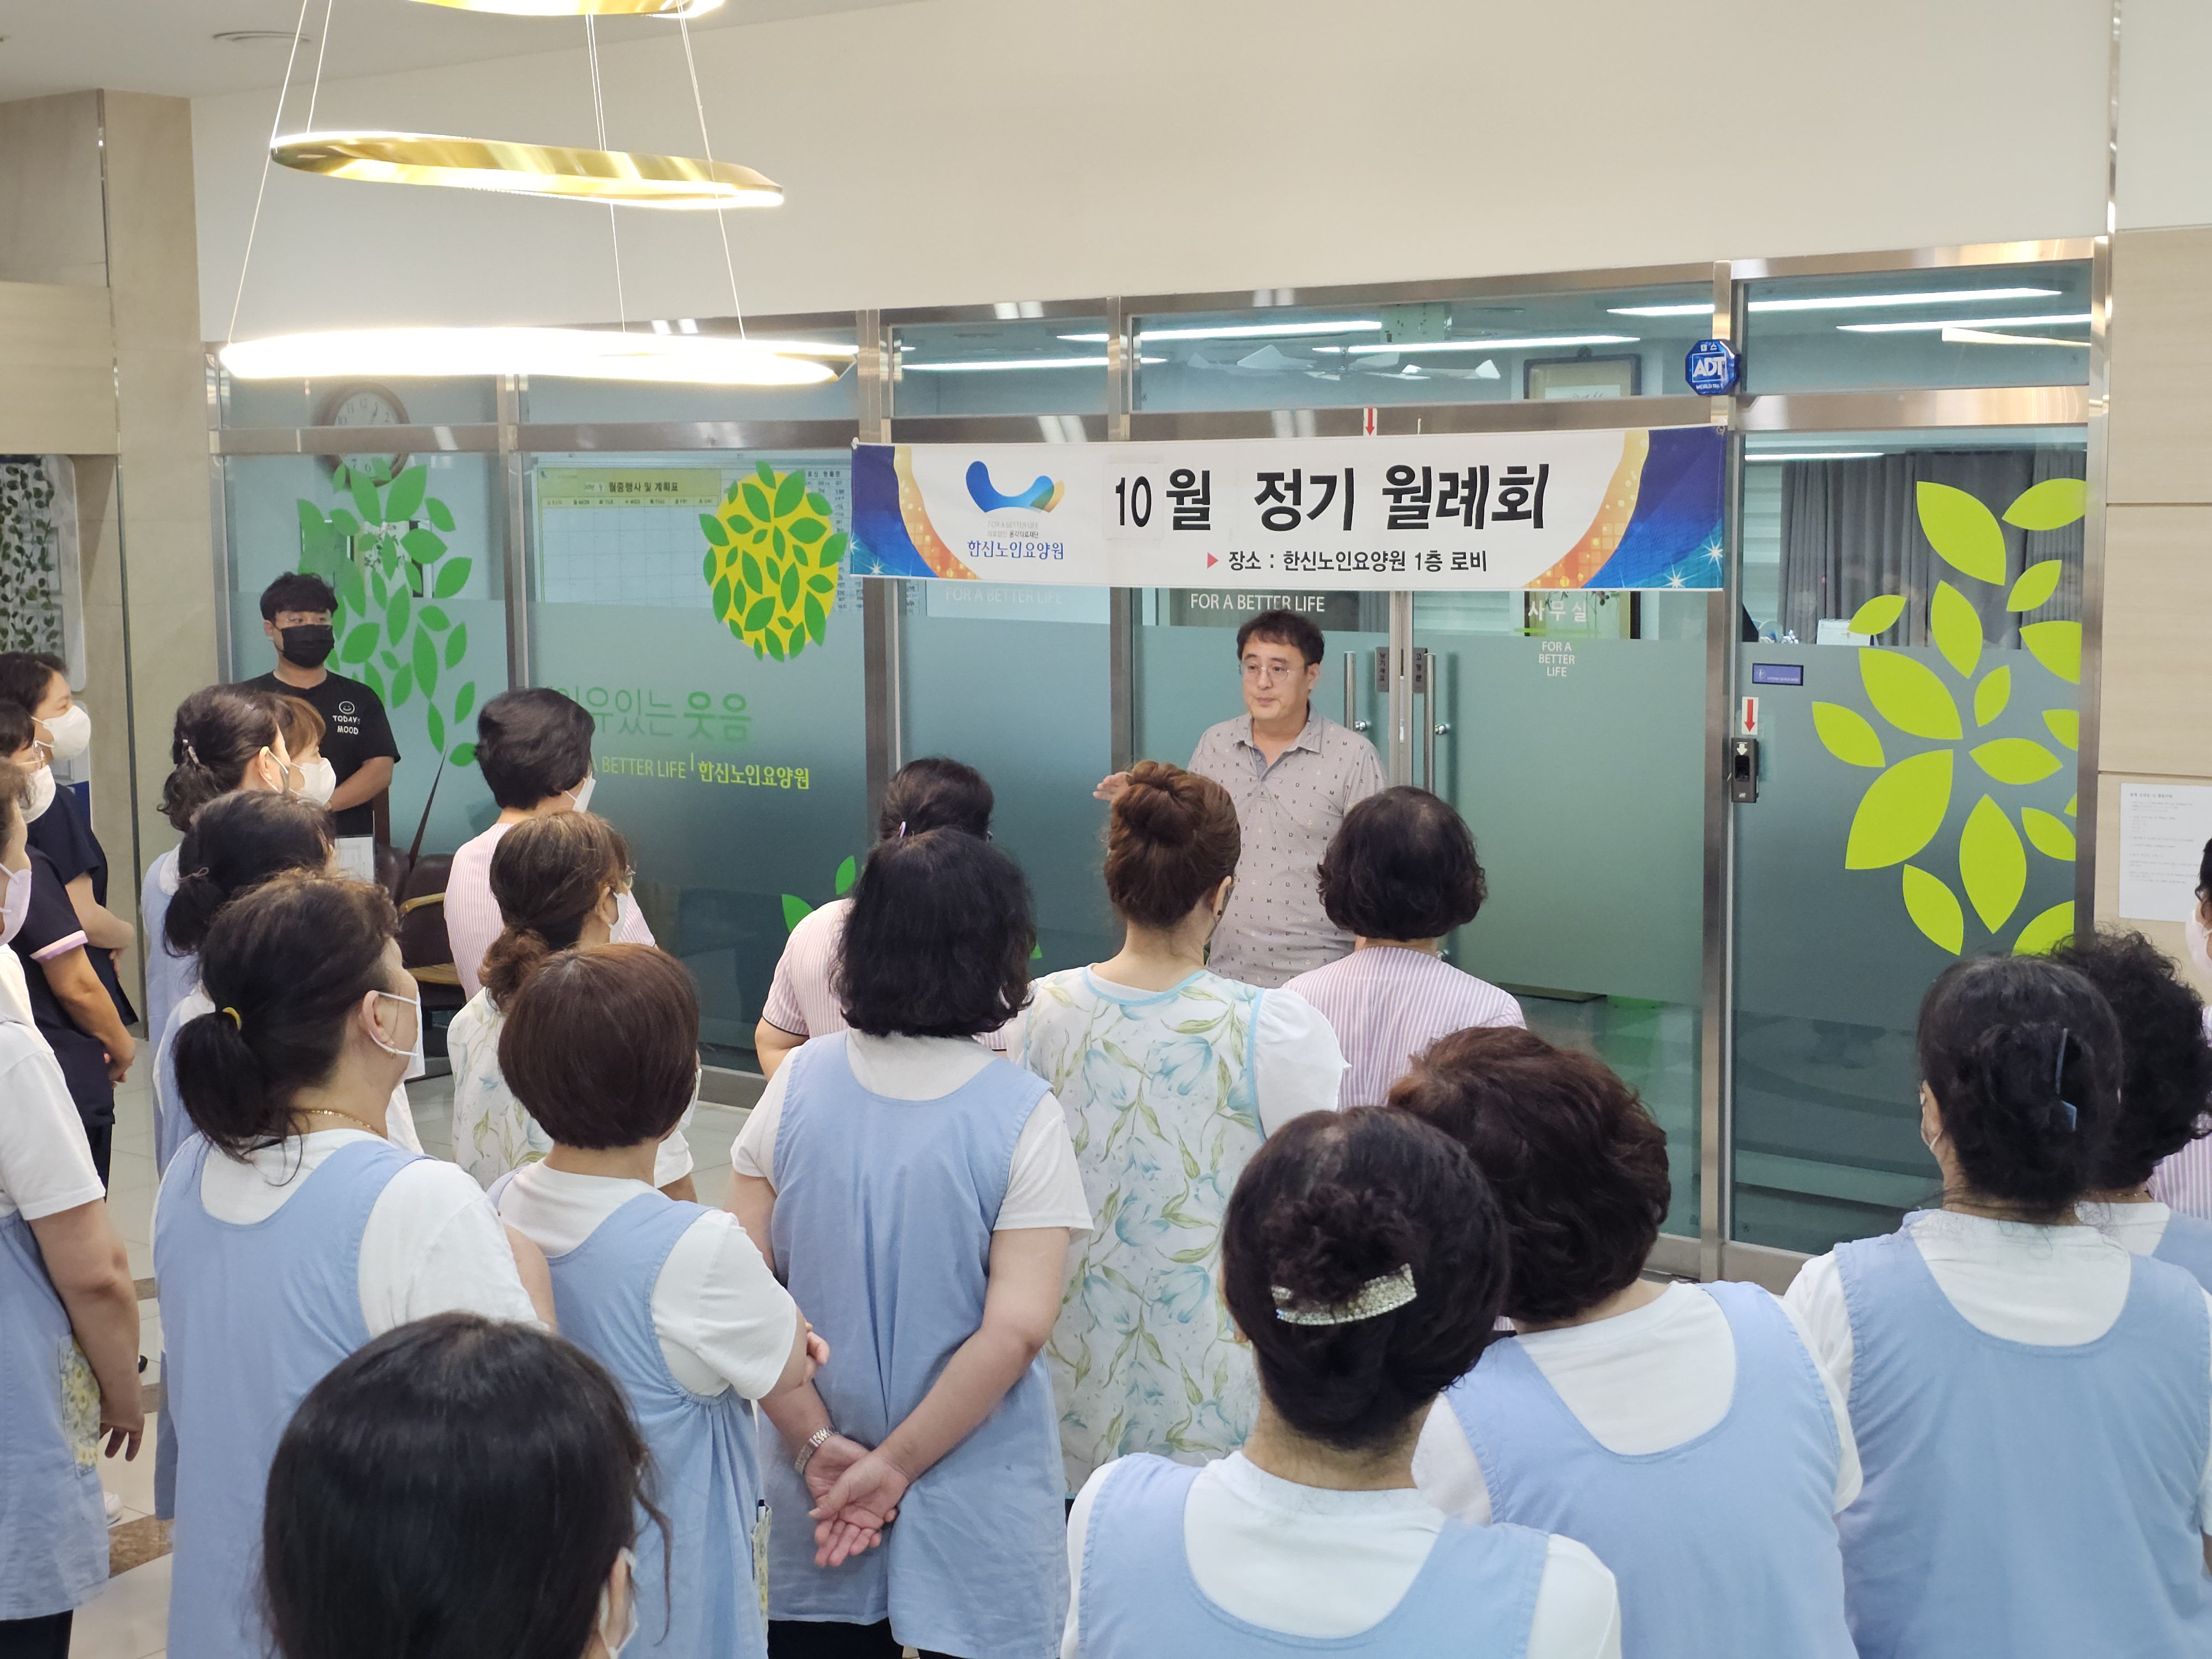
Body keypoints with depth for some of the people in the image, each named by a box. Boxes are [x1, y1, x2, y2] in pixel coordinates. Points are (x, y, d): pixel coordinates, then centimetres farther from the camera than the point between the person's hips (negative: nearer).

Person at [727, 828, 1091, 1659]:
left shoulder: (799, 1084, -6)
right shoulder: (1022, 1115, -14)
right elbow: (1016, 1330, -19)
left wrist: (818, 1446, -5)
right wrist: (895, 1465, -12)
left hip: (814, 1493, 3)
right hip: (975, 1505, -3)